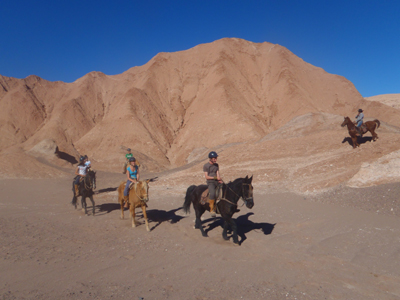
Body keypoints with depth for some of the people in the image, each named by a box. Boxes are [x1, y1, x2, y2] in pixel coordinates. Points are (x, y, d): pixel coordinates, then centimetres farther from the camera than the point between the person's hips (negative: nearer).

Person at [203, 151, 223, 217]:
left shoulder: (216, 165, 14)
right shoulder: (205, 166, -2)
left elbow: (218, 174, 9)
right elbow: (206, 177, -7)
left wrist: (219, 180, -11)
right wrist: (215, 177, -13)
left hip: (217, 182, 7)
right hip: (210, 182, -6)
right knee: (212, 193, -30)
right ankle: (212, 209, -23)